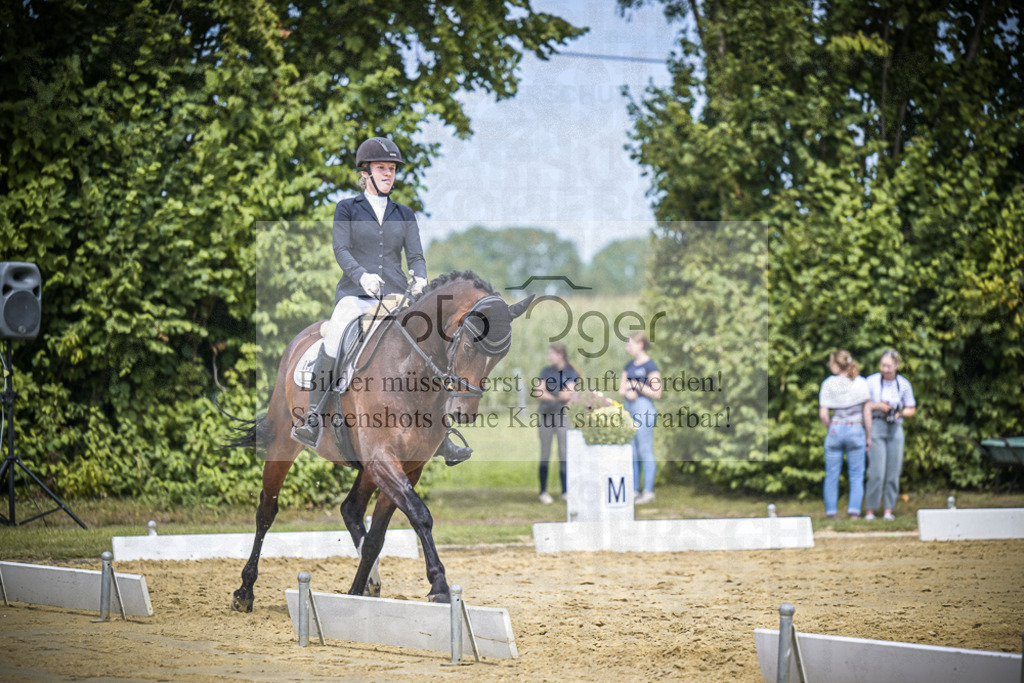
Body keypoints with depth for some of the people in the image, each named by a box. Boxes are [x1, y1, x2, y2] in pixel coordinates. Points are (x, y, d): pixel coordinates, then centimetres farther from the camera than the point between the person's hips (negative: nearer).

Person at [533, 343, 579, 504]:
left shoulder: (571, 372, 4)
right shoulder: (546, 371, 11)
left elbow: (569, 393, -8)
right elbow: (538, 392, 1)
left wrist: (548, 394, -5)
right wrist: (559, 397, -9)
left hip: (563, 415, -1)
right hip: (545, 414, 1)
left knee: (564, 453, -1)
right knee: (545, 454, 1)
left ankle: (565, 491, 6)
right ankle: (543, 492, 4)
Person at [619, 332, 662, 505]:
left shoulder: (650, 367, -8)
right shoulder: (629, 366, 15)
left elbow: (656, 393, -11)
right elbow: (621, 389, 17)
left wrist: (637, 386, -16)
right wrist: (626, 393, -5)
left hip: (644, 408, -8)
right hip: (629, 408, 8)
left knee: (645, 452, -5)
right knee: (631, 453, 9)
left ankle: (648, 491, -1)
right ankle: (634, 490, 14)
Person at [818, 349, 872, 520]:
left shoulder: (828, 384, -3)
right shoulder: (861, 383, -1)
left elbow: (823, 414, -6)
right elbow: (867, 412, -1)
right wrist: (868, 436, 7)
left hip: (835, 430, 0)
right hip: (856, 430, 0)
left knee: (832, 475, 8)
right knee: (856, 476, 6)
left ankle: (831, 512, 7)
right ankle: (854, 511, -4)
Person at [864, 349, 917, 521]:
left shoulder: (904, 384, 6)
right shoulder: (871, 382, -2)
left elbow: (912, 410, 13)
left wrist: (900, 413, -6)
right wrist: (877, 406, -13)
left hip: (896, 429, 3)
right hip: (876, 427, -3)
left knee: (893, 472, 1)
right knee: (876, 472, -11)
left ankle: (889, 510, 9)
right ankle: (870, 510, -4)